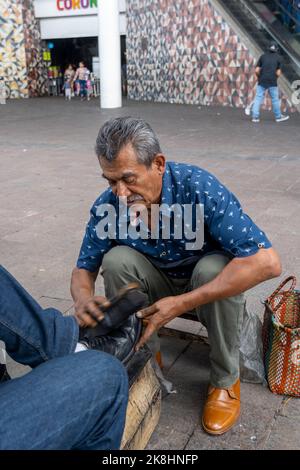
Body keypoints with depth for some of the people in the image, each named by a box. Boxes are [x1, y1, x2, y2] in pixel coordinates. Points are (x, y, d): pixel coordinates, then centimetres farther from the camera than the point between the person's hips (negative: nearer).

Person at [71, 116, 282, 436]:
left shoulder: (199, 188, -31)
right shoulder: (107, 206, -19)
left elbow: (267, 262, -38)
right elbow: (84, 268, -5)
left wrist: (183, 303, -40)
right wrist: (83, 298, -31)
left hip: (209, 288, -2)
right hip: (157, 285, 3)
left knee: (214, 266, -35)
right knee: (116, 259, -24)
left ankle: (225, 379, -10)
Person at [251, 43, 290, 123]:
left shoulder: (263, 56, 6)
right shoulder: (278, 58, 3)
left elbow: (257, 71, 1)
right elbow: (278, 73, -1)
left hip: (262, 82, 1)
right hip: (272, 82, -1)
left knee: (258, 98, 2)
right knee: (275, 99, 8)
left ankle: (255, 117, -4)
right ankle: (278, 117, 17)